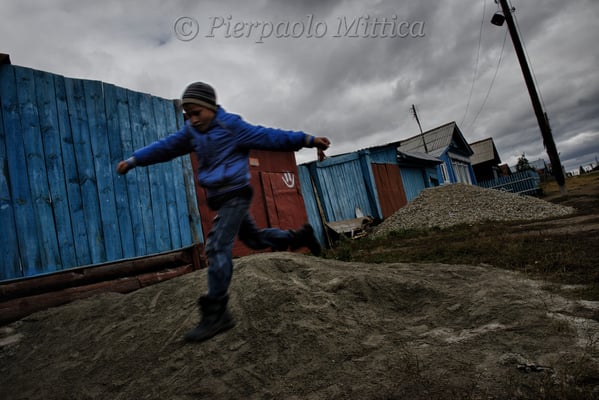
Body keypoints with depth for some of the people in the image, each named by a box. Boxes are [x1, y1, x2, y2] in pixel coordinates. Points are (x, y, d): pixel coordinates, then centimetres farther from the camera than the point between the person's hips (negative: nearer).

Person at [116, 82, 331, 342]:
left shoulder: (232, 126, -10)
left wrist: (306, 140, -17)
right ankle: (300, 237, 35)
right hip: (219, 198, 8)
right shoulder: (192, 132, 11)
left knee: (217, 248, -14)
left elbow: (269, 136, -13)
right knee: (255, 238, 16)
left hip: (234, 194, -8)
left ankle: (216, 314, -9)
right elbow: (165, 147, 16)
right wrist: (134, 160, 12)